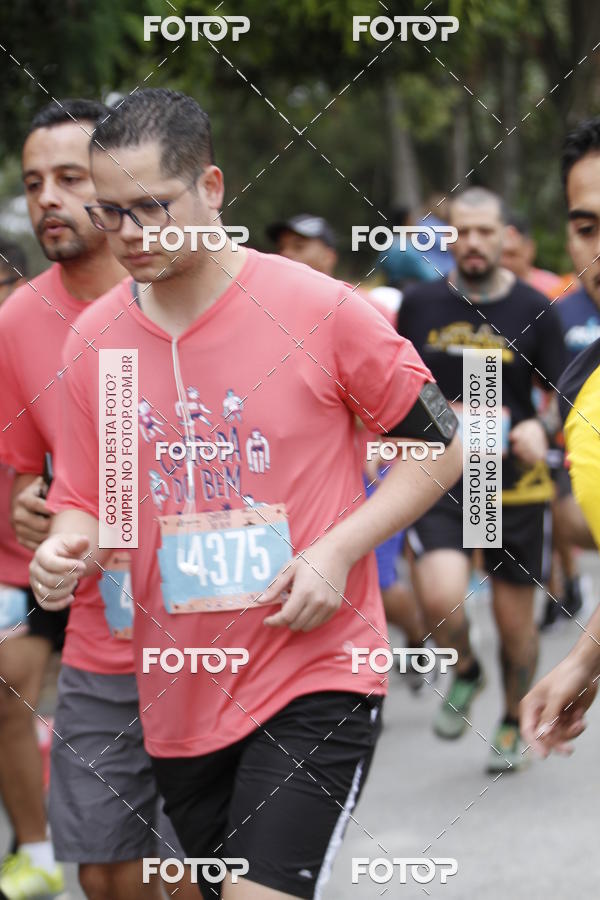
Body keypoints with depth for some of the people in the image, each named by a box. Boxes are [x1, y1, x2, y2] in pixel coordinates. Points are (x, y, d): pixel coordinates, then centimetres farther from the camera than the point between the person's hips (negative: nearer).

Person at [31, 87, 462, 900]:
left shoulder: (317, 309, -8)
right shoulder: (93, 338, 4)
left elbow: (442, 446, -1)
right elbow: (84, 503, 12)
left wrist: (337, 551, -12)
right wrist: (65, 551, -12)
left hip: (315, 677, -5)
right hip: (179, 700, 5)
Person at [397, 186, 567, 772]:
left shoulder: (534, 312, -1)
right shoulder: (420, 305, 3)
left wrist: (539, 428, -17)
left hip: (515, 485, 0)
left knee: (514, 619, 8)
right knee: (440, 597, -22)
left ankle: (514, 723, 35)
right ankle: (464, 672, 13)